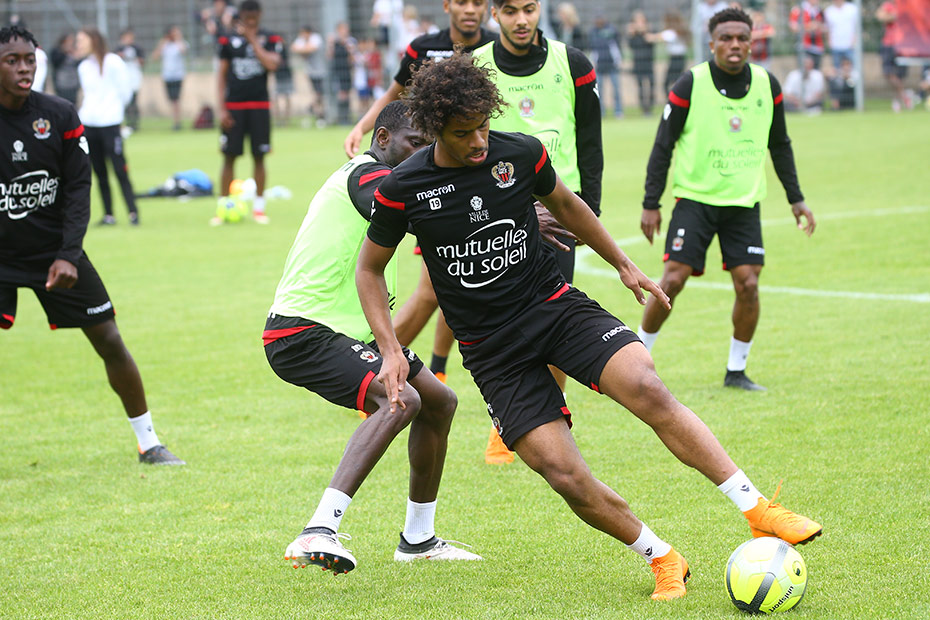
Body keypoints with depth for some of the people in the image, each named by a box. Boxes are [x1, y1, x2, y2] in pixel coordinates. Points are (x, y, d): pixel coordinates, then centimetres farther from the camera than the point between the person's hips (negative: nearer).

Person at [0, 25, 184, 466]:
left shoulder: (60, 116, -7)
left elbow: (78, 189, -4)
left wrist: (68, 255, -14)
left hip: (56, 251, 2)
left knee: (110, 342, 2)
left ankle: (148, 443, 17)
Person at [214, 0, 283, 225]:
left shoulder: (270, 39, 2)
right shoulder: (229, 40, 5)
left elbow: (272, 64, -17)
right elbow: (222, 75, 7)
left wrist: (252, 39, -14)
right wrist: (221, 109, 0)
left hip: (259, 106, 0)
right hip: (234, 106, 1)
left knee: (259, 157, 2)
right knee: (229, 156, 0)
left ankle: (259, 207, 11)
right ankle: (223, 206, 6)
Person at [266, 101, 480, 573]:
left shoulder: (366, 177, 18)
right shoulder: (368, 175, -15)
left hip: (347, 331, 11)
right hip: (302, 333, -11)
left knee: (439, 402, 17)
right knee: (401, 401, -31)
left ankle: (418, 539, 30)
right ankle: (318, 533, -38)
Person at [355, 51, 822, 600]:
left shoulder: (521, 154, -5)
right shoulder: (403, 189, -10)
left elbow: (565, 204, 17)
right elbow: (370, 268, 5)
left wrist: (624, 264, 22)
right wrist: (390, 350, -6)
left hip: (557, 306, 1)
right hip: (490, 347, -1)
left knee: (647, 389, -24)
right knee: (565, 475, -15)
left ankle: (760, 513, -20)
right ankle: (664, 562, 5)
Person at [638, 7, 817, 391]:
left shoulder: (767, 86, 2)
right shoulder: (690, 85, -9)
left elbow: (779, 146, 16)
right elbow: (663, 146, -3)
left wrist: (796, 198, 13)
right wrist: (651, 204, -6)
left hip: (744, 202, 3)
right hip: (695, 198, -3)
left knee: (748, 284, -7)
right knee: (674, 279, -11)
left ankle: (736, 371, 8)